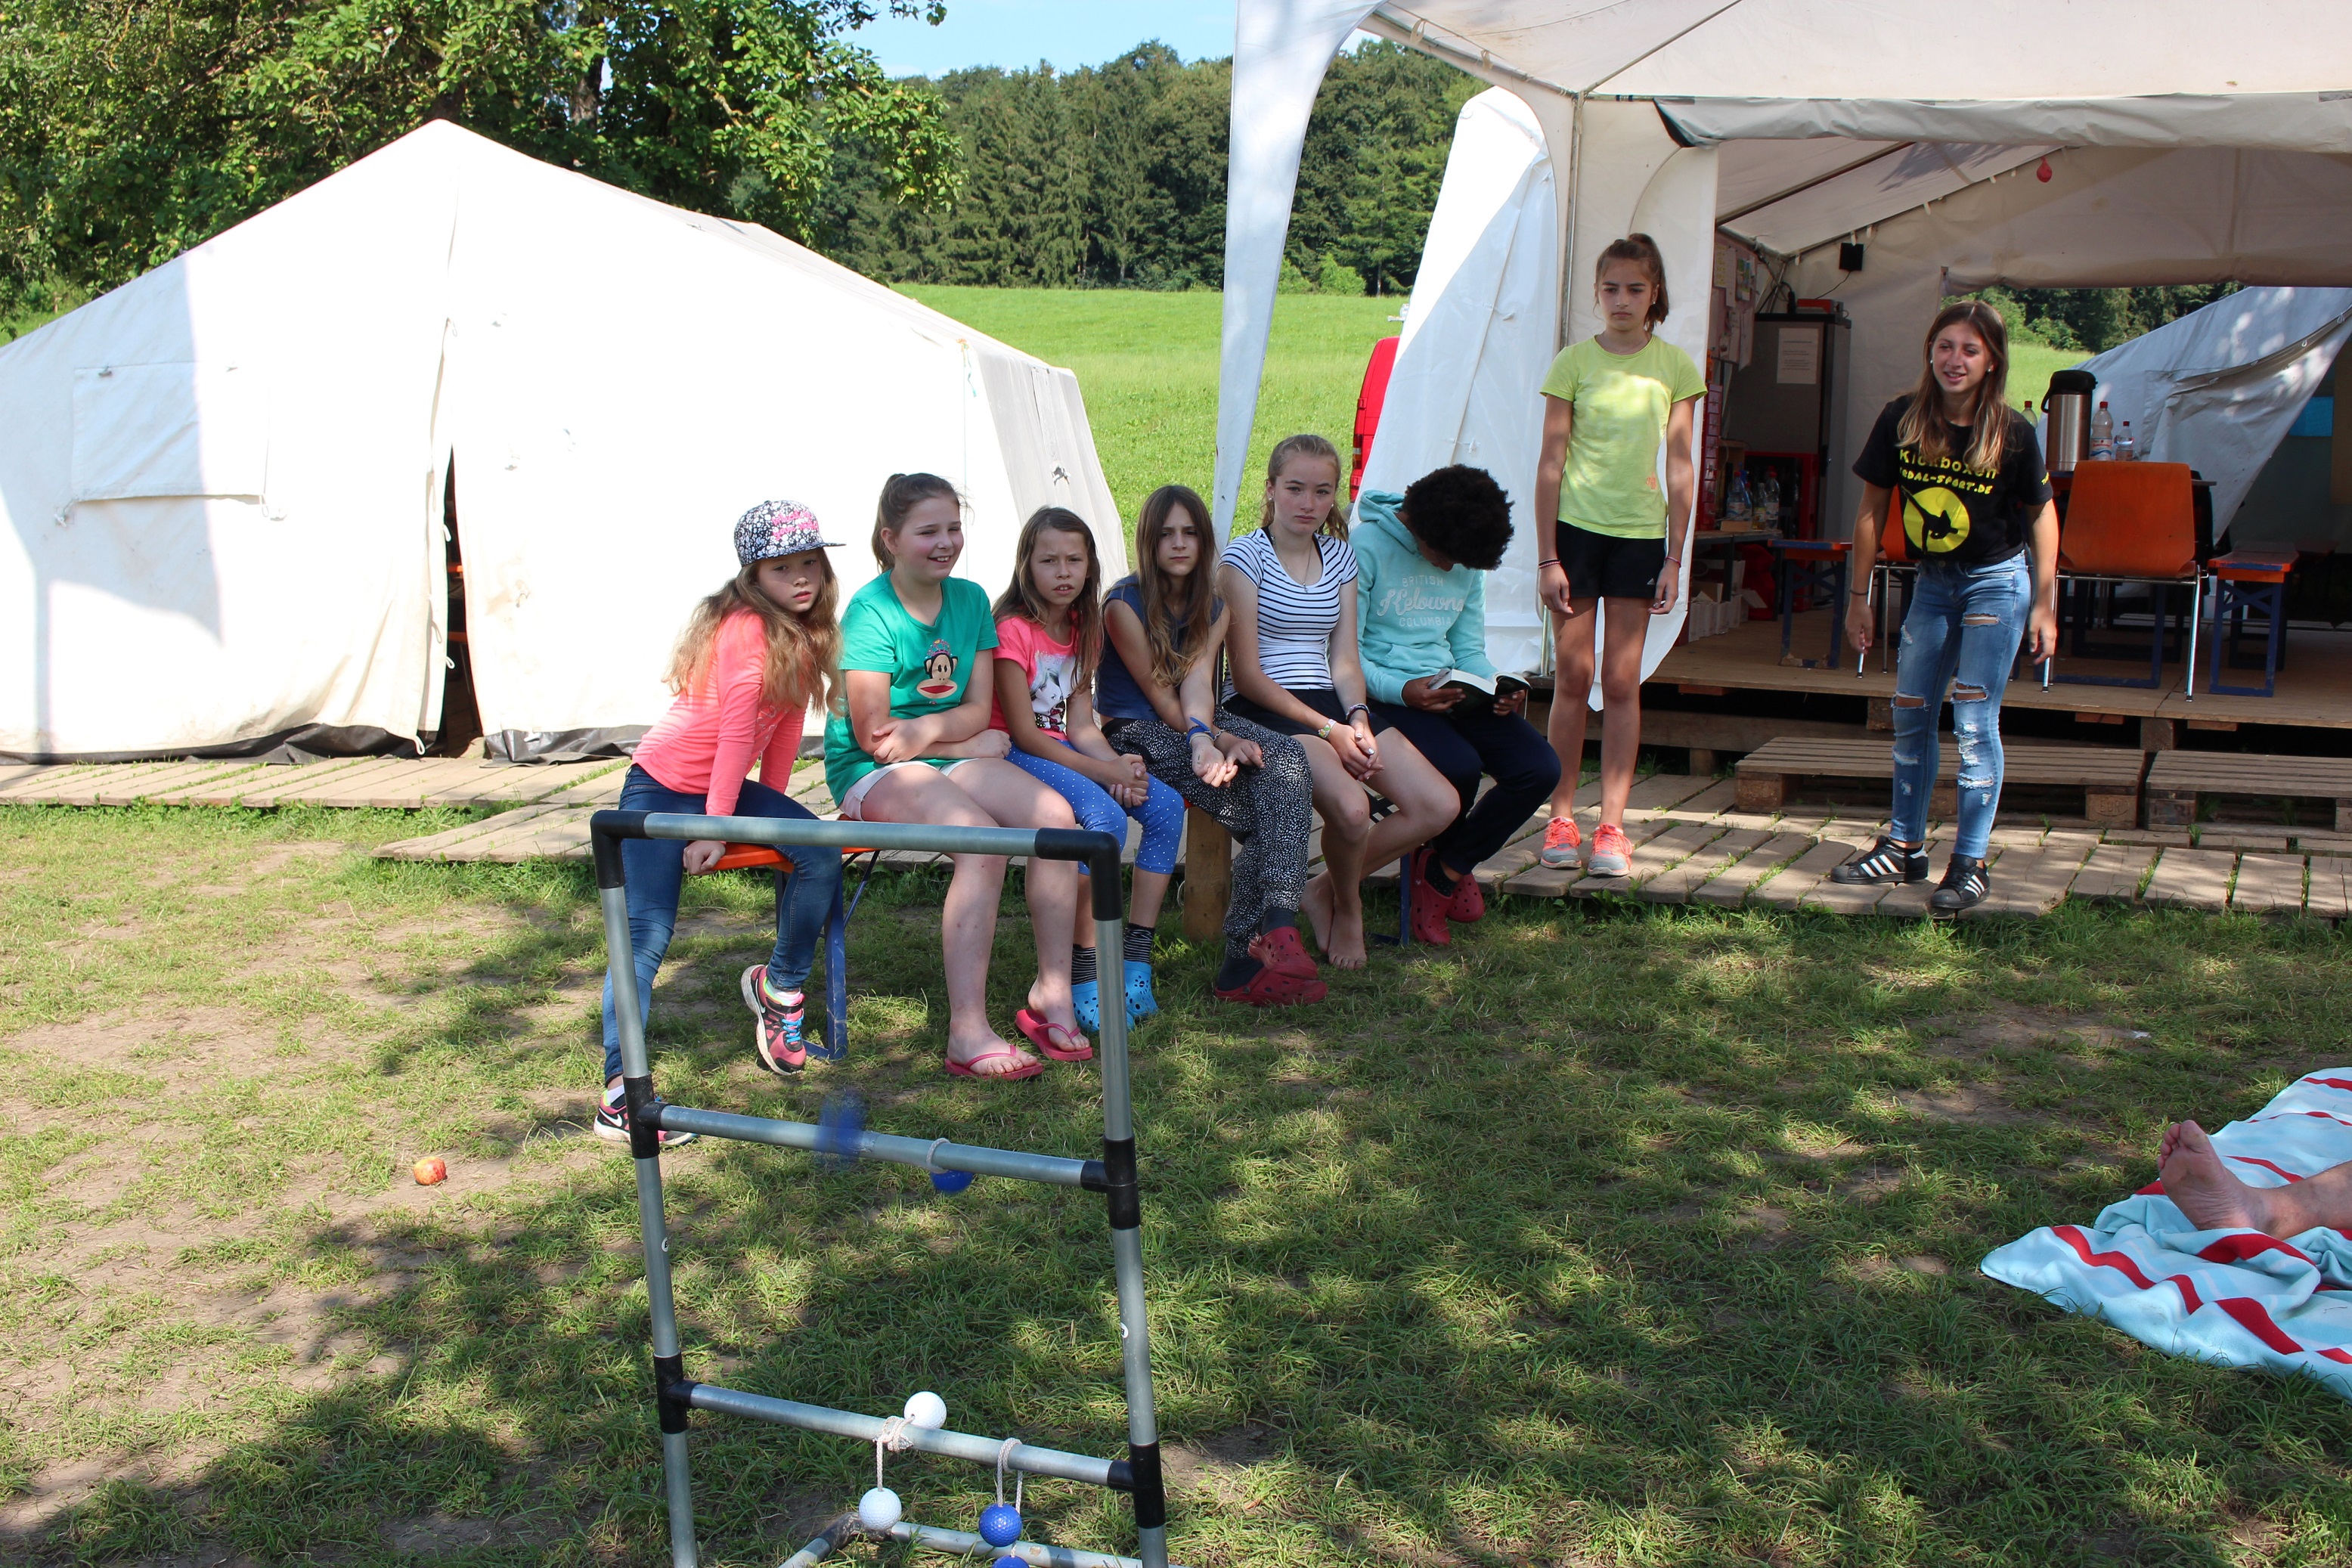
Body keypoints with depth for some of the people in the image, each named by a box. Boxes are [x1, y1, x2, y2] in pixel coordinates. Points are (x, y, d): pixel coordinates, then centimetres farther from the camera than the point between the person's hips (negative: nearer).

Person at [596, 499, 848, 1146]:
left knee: (821, 854, -12)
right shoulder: (746, 629, -23)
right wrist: (716, 830, -18)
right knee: (647, 935, -15)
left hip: (725, 785, 8)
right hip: (663, 786, -8)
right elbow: (735, 732, -21)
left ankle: (778, 987, 10)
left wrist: (768, 811, 9)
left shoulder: (801, 634, 3)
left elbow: (784, 728, 9)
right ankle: (619, 1095, -17)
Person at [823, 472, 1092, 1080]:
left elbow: (978, 711, 1)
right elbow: (875, 736, -15)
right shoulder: (870, 612, -13)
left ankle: (1052, 994, -12)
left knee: (1055, 815, -21)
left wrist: (929, 728, -19)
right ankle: (968, 1034, -33)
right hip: (871, 772, -6)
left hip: (955, 755, 6)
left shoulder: (970, 600, 5)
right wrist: (970, 741, -10)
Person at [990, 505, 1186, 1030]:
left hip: (1065, 751, 8)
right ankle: (1085, 971, -23)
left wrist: (1122, 766, -16)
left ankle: (1135, 956, -9)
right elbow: (1024, 732, -18)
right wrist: (1103, 772, -22)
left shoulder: (1082, 628, 10)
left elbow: (1079, 722, 4)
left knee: (1166, 805, -12)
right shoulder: (1013, 630, -14)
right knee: (1106, 817, -31)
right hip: (1013, 754, -8)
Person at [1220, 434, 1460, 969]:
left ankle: (1327, 887, 8)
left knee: (1440, 806, -11)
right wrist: (1328, 730, -16)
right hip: (1264, 709, -7)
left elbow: (1345, 660, 11)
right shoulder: (1245, 557, -4)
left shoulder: (1340, 557, 15)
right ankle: (1347, 907, 1)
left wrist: (1358, 718, -11)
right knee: (1351, 808, -33)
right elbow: (1247, 673, -10)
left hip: (1333, 703, 7)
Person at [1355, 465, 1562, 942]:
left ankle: (1446, 869, 4)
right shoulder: (1366, 546, -9)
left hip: (1451, 689, 7)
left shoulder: (1468, 562, 13)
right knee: (1460, 766, -33)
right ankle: (1447, 863, 5)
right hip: (1386, 696, -7)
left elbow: (1469, 650, 17)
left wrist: (1500, 689, -6)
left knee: (1540, 768, -15)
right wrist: (1402, 690, -28)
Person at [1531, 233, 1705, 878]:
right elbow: (1550, 462, -1)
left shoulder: (1675, 366, 4)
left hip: (1640, 534, 1)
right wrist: (1547, 556, -6)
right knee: (1573, 676, 3)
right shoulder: (1575, 361, 0)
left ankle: (1612, 825, 6)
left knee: (1622, 682, 2)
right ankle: (1561, 818, 11)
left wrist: (1674, 558, 0)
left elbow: (1679, 467, 5)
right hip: (1576, 527, -1)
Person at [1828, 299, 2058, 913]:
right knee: (1910, 715, 10)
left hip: (1997, 583, -4)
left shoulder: (2012, 433, -14)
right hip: (1932, 582, 4)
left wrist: (2044, 604, -4)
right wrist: (1858, 596, 2)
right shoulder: (1901, 420, -9)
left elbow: (2042, 513, -3)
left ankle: (1970, 864, 0)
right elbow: (1871, 510, 0)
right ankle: (1904, 847, 25)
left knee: (1974, 722, -8)